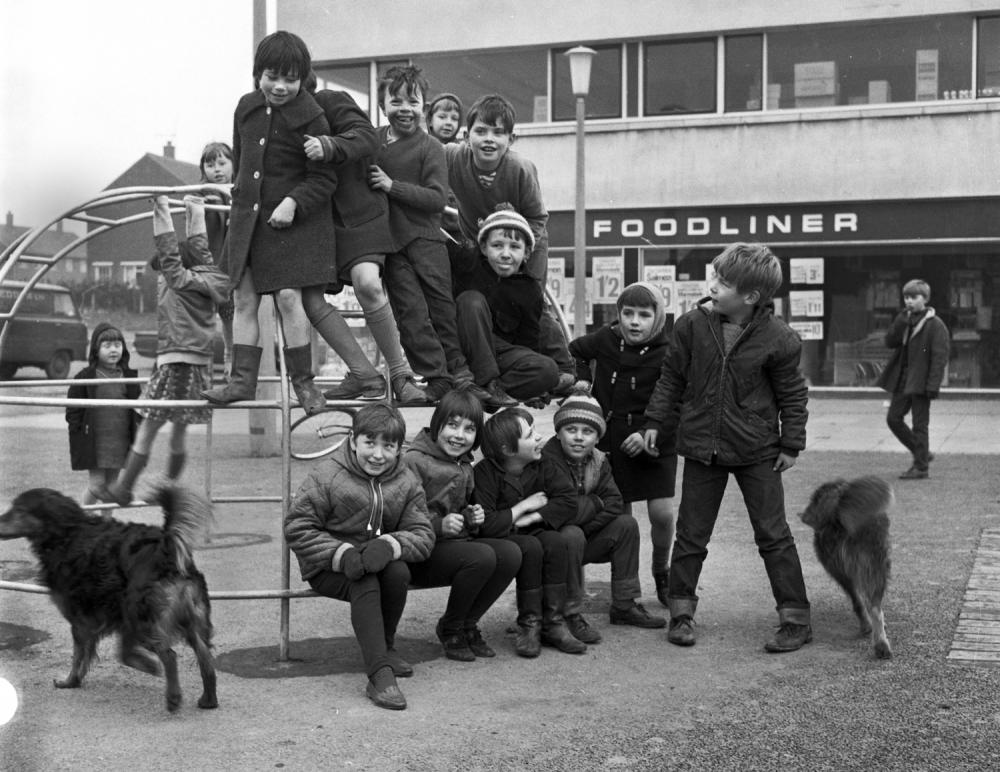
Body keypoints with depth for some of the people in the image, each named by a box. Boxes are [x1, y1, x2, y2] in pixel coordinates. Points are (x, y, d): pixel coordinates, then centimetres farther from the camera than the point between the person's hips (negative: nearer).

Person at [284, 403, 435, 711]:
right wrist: (342, 554, -26)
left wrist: (388, 546, -29)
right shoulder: (327, 477, -13)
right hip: (327, 568, -3)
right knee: (365, 583, -33)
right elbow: (297, 529, -13)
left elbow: (422, 535, -6)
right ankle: (380, 674, -38)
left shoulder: (406, 483, -1)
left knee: (399, 573, -29)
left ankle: (384, 646, -3)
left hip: (378, 560, 3)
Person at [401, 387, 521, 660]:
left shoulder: (464, 466, 16)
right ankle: (450, 629, -7)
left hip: (456, 542, 8)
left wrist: (472, 516, 6)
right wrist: (439, 525, -26)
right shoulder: (414, 461, -10)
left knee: (510, 553, -17)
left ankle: (467, 625, -1)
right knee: (482, 556, -31)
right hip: (421, 554, -8)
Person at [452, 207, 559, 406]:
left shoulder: (530, 291, 3)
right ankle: (488, 383, -31)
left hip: (500, 353, 2)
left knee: (549, 370, -24)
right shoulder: (467, 266, -3)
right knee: (472, 299, -29)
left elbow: (529, 341, 7)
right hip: (464, 350, -2)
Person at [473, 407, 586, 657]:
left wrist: (531, 518, -21)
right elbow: (485, 526, -31)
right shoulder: (484, 473, -21)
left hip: (528, 533, 6)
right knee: (531, 547, -33)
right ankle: (529, 625, -18)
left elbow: (568, 499, -9)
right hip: (495, 542, -5)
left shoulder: (540, 466, -2)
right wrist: (524, 507, -18)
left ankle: (553, 623, -18)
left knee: (556, 541, -25)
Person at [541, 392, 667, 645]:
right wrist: (595, 503, -13)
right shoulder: (547, 460, -24)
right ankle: (570, 615, -21)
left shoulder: (598, 460, 2)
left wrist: (584, 523, -21)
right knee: (572, 534, -35)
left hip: (581, 542, 7)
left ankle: (624, 605, 4)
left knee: (626, 524, -6)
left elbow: (614, 504, -7)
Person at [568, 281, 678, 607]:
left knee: (662, 513, -8)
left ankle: (661, 573, 19)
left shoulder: (667, 354, -12)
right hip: (610, 441, 3)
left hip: (654, 443, -2)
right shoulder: (605, 340, -1)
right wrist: (581, 378, 4)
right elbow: (575, 351, 21)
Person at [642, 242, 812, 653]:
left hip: (757, 450, -2)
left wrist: (791, 444, -1)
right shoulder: (693, 324, -5)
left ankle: (796, 618, 10)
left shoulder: (776, 337, -11)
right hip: (702, 446, 3)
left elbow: (793, 394, -1)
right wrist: (656, 421, 5)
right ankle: (680, 611, 23)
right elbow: (672, 377, 6)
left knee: (773, 535, 2)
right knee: (691, 534, 9)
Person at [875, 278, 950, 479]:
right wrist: (902, 321, -13)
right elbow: (890, 342, 0)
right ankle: (921, 454, 24)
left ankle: (921, 468, 7)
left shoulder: (935, 325, -9)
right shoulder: (904, 321, 12)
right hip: (903, 380, 7)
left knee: (919, 425, -2)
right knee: (893, 418, 8)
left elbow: (940, 357, -13)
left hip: (920, 382, -7)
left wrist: (933, 385, -19)